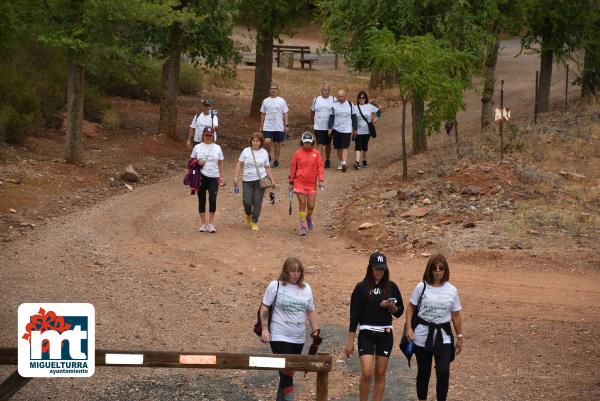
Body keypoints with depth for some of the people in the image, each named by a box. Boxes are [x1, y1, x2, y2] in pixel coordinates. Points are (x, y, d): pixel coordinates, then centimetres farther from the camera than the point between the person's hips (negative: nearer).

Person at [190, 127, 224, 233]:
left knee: (212, 199, -12)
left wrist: (221, 176, 4)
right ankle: (203, 223, 13)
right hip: (201, 177, 1)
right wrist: (198, 162, -11)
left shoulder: (217, 148, 8)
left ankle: (211, 223, -2)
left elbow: (220, 163, 10)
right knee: (202, 200, 4)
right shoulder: (197, 147, 6)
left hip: (213, 177, 0)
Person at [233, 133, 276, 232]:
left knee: (257, 203, -2)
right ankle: (248, 215, 27)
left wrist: (272, 180, 4)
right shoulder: (246, 151, 2)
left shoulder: (264, 153, 5)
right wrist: (236, 177, -2)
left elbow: (267, 168, 10)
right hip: (247, 180, 0)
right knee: (247, 202, -6)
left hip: (260, 180, 0)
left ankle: (254, 222, 9)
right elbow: (239, 164, 6)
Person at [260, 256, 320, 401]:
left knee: (288, 373, 11)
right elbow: (264, 308, -2)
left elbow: (311, 311, 16)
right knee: (287, 372, -12)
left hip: (298, 339, 5)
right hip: (279, 338, -5)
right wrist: (265, 329, -11)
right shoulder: (275, 286, -3)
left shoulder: (306, 289, 10)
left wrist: (316, 331, 9)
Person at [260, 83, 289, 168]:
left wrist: (286, 126, -4)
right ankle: (268, 155, 9)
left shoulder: (281, 101, 2)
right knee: (267, 142, -16)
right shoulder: (265, 101, 6)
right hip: (267, 127, 0)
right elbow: (263, 114, 12)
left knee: (277, 144, 5)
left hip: (279, 127, 0)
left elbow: (285, 114, 3)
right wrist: (261, 126, 9)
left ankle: (276, 160, 18)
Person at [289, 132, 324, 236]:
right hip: (299, 183, -1)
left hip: (312, 184, 1)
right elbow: (293, 168, 5)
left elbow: (320, 167, 1)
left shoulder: (316, 153, 2)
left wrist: (321, 180, -10)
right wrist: (291, 182, 6)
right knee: (302, 204, -5)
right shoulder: (297, 153, 0)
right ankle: (303, 226, 2)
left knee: (311, 206, 3)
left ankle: (309, 217, 36)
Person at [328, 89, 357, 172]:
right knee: (338, 147, 8)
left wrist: (354, 129, 8)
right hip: (336, 129, 2)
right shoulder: (334, 105, 2)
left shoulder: (350, 104, 2)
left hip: (347, 130, -2)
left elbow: (353, 117, 8)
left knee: (345, 147, -11)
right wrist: (330, 127, -5)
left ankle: (344, 163, -20)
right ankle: (340, 162, 21)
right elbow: (331, 117, 4)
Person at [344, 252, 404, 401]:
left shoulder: (391, 287, 3)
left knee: (380, 374, 6)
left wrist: (391, 306, -14)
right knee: (366, 373, -13)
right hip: (366, 334, -2)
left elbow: (399, 312, 9)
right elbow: (354, 316, -3)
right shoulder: (361, 288, -3)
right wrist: (350, 342, -5)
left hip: (385, 334, 3)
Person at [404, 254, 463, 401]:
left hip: (443, 336, 0)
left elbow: (456, 316, 7)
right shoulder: (421, 287, -3)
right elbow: (411, 308, 4)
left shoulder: (451, 290, 0)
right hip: (422, 336, 0)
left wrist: (459, 337, 9)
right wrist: (409, 328, -7)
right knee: (424, 371, 11)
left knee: (443, 372, -13)